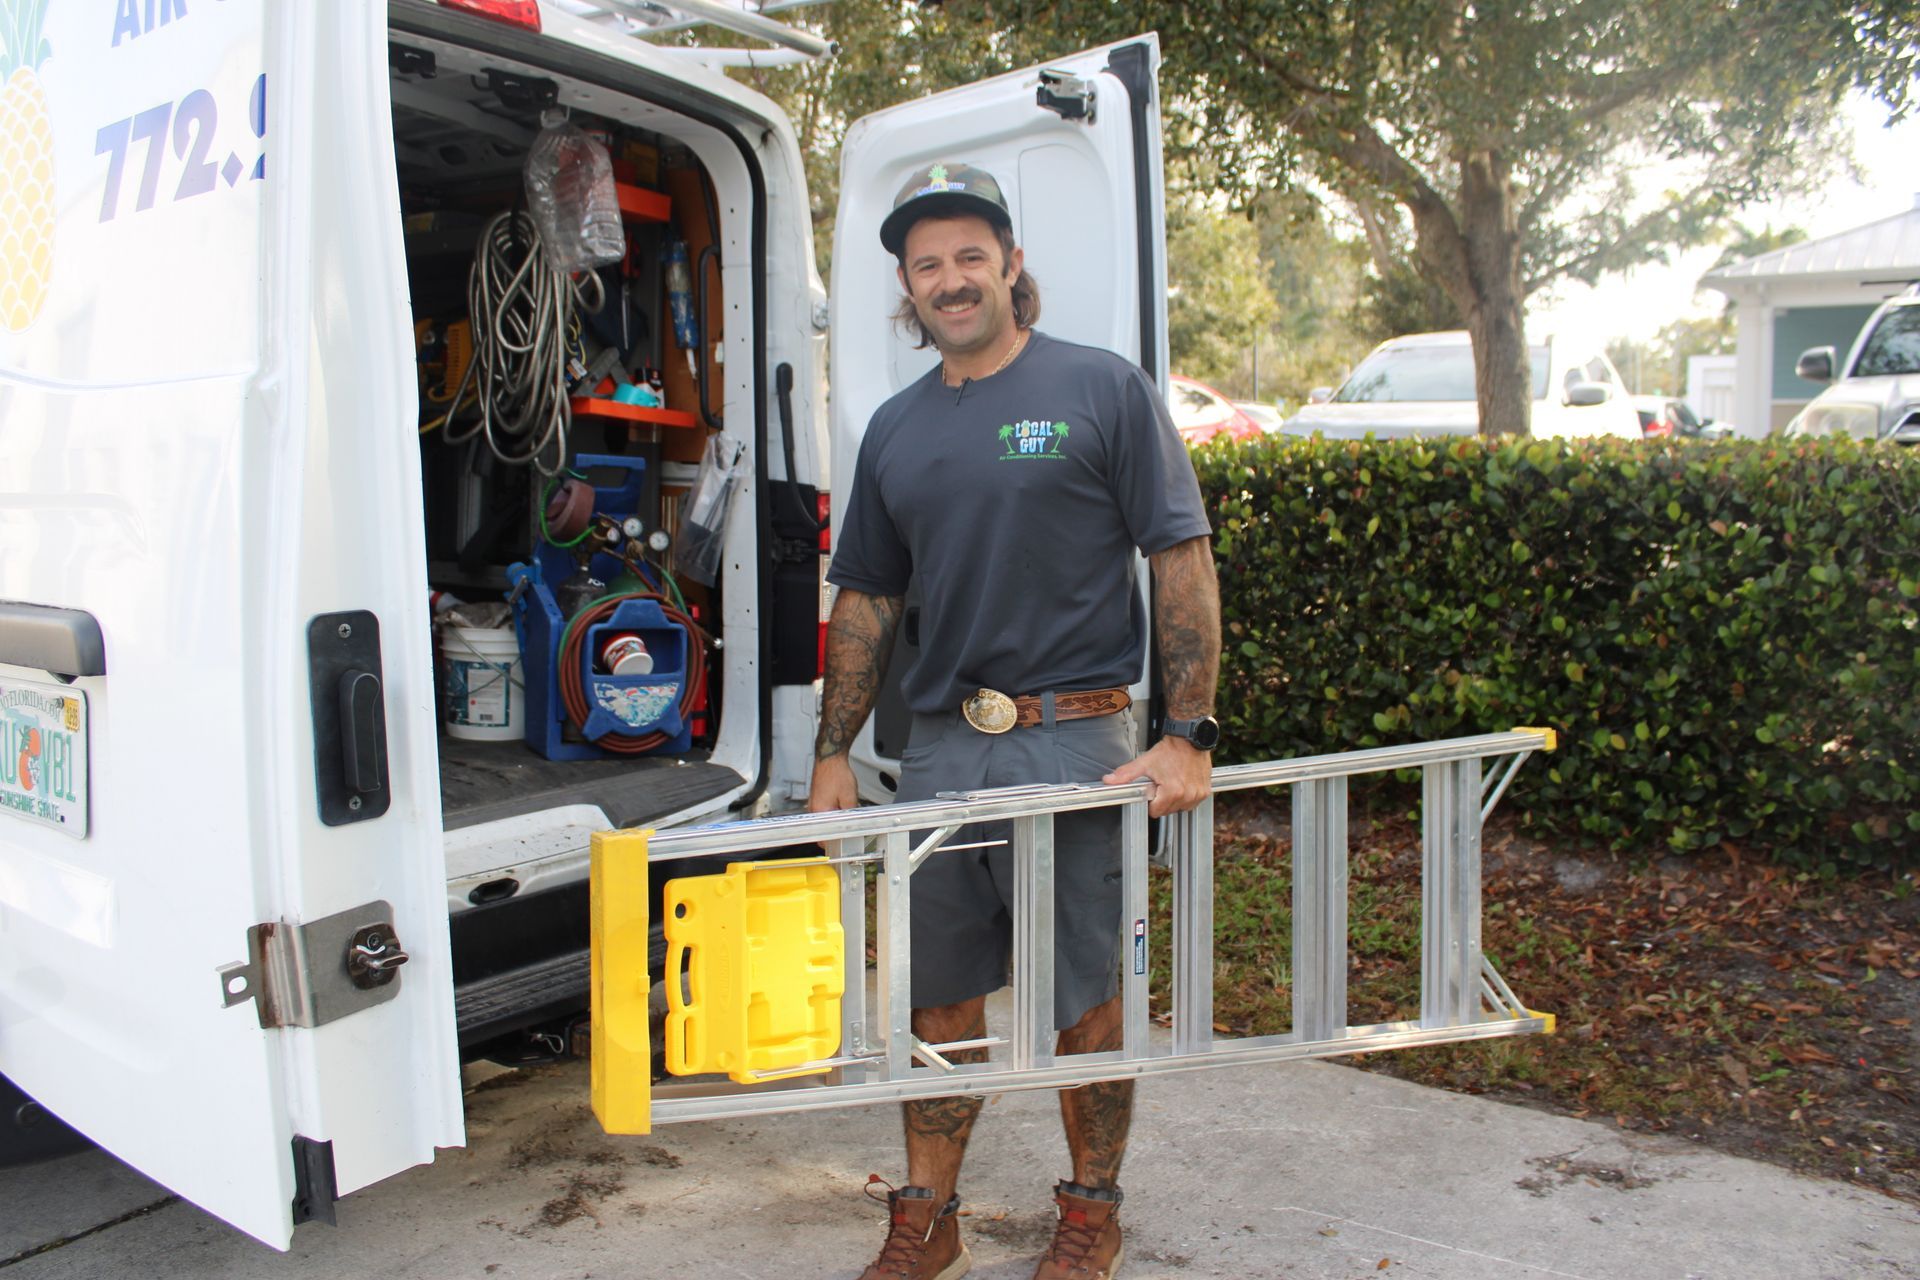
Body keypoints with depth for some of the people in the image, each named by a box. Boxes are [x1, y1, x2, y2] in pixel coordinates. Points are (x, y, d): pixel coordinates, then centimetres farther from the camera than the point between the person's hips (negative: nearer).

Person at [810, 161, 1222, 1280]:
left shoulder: (1104, 390, -2)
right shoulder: (895, 430, 13)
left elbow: (1184, 561, -5)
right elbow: (867, 599, 16)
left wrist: (1189, 736, -12)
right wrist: (835, 753, 11)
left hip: (1074, 741, -4)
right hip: (940, 746, 5)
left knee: (1085, 997, 8)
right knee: (939, 995, 13)